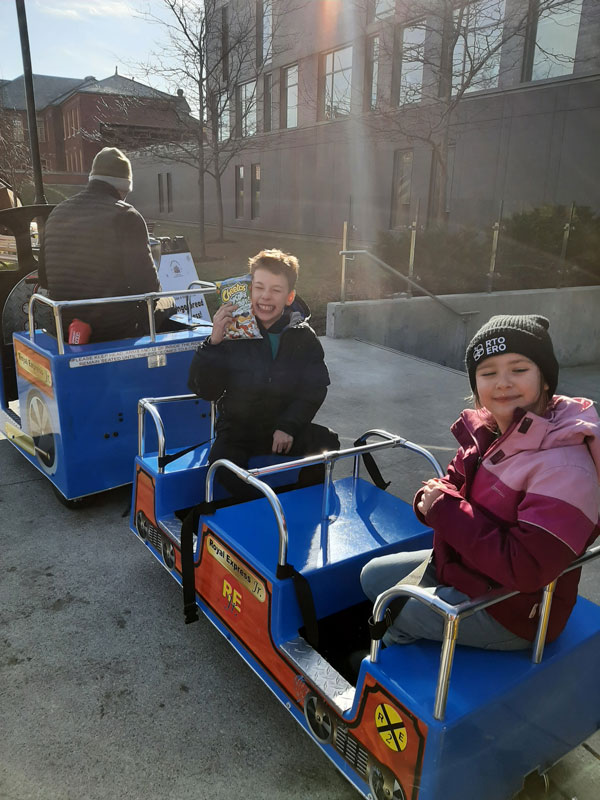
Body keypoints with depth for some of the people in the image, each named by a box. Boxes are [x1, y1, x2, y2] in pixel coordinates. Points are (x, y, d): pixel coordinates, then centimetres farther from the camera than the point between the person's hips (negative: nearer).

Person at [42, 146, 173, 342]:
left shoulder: (57, 213, 7)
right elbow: (143, 278, -15)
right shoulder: (126, 216, -14)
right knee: (167, 305, 20)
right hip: (114, 328, -7)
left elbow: (45, 276, 13)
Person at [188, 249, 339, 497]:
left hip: (289, 426, 2)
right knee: (222, 464, -29)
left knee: (327, 444, -19)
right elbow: (204, 390, -10)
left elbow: (315, 388, -1)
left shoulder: (303, 336, -2)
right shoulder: (232, 332, -9)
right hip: (238, 428, -2)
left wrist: (288, 426, -15)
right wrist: (213, 344, -25)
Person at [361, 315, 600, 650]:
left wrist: (444, 510, -28)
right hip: (463, 563, 8)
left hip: (510, 611, -8)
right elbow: (455, 483, 9)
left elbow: (524, 568, -34)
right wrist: (433, 495, -17)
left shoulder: (565, 467, -31)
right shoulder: (488, 431, -5)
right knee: (373, 575, 13)